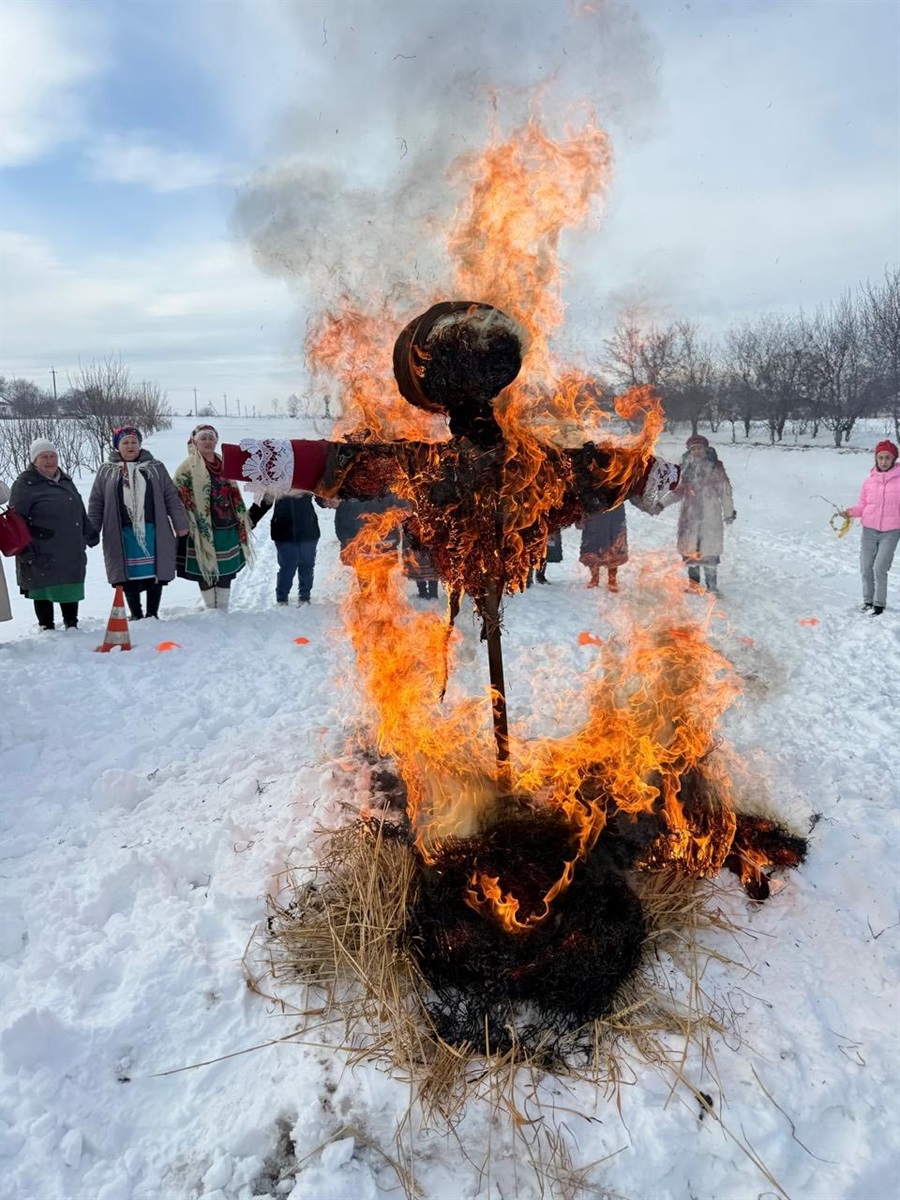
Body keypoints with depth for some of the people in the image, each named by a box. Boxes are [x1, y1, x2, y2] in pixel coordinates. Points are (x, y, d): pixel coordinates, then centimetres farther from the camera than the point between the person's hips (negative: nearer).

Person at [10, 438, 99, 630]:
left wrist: (90, 534, 26)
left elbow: (80, 512, 25)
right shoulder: (25, 485, -7)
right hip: (42, 557, -6)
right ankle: (47, 628, 15)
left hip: (71, 554, 6)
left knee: (71, 589, 13)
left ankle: (72, 625, 26)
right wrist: (24, 550, -16)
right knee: (44, 591, 4)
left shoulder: (66, 481, 15)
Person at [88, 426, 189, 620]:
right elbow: (96, 504, 9)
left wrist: (180, 524, 3)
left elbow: (171, 498, 8)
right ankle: (135, 614, 16)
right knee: (129, 575, 3)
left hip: (153, 531, 1)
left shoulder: (155, 467, 9)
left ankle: (152, 614, 14)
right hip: (122, 534, 0)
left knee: (155, 572, 3)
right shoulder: (106, 471, 8)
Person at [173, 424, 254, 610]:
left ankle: (223, 611, 20)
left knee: (226, 570, 10)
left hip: (228, 528, 6)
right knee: (206, 570, 2)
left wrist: (243, 522, 16)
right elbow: (181, 499, -9)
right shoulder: (188, 468, -5)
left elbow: (235, 496, 18)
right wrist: (189, 526, -16)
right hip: (203, 530, -5)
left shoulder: (225, 465, 14)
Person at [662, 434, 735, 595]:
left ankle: (712, 587, 2)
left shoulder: (716, 467, -3)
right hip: (690, 516, 4)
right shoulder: (687, 467, 9)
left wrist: (728, 513, 0)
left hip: (710, 517, -4)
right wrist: (663, 504, 13)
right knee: (689, 550, 4)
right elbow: (680, 490, 19)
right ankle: (693, 584, 15)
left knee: (709, 551, -5)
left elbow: (725, 491, 0)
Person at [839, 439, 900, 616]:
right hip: (869, 530, 3)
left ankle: (880, 603, 9)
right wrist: (851, 511, -10)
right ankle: (868, 600, 25)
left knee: (879, 569, -8)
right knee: (865, 568, 8)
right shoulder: (869, 480, 1)